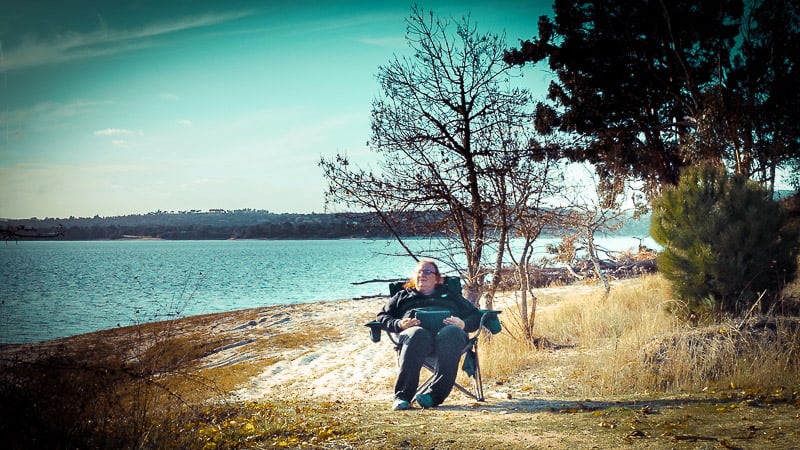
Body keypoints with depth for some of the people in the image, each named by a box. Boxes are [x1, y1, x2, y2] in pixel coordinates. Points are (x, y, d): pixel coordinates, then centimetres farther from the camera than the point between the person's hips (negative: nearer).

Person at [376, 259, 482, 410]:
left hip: (447, 328, 0)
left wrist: (463, 324, 1)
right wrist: (399, 324, 1)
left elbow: (475, 316, 26)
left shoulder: (450, 295, 37)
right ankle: (402, 396, -45)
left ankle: (434, 395, -46)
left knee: (451, 333, -39)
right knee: (417, 335, -40)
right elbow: (382, 316, 24)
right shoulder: (402, 296, 38)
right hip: (416, 329, 0)